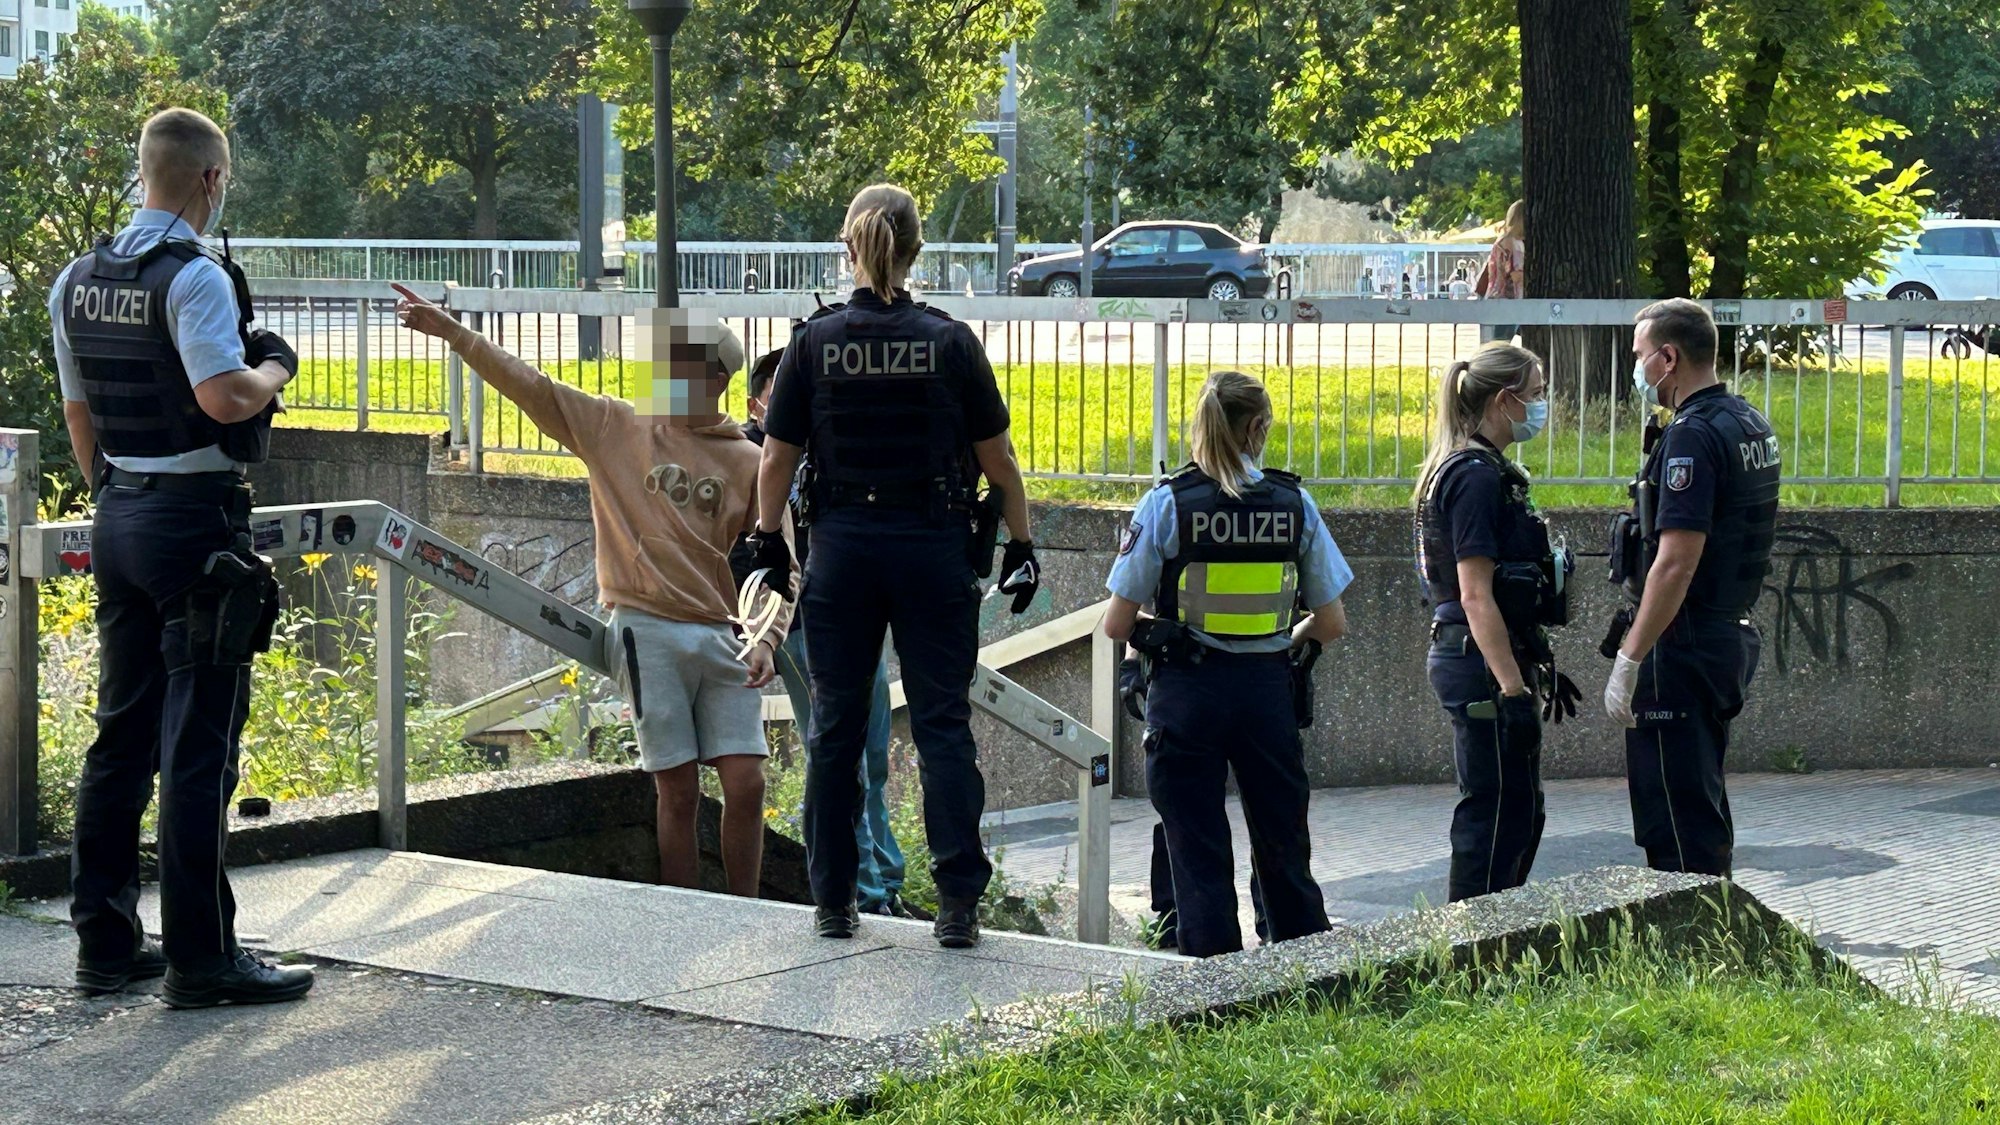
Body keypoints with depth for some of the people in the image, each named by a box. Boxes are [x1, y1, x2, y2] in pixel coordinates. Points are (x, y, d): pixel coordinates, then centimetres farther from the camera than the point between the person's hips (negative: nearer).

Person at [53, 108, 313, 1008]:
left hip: (118, 520, 8)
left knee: (121, 734, 14)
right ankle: (199, 958, -2)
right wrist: (274, 368, -7)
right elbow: (224, 396, -26)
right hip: (195, 520, -8)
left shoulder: (78, 281, 10)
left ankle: (105, 942, 18)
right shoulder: (194, 276, -15)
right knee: (198, 747, -4)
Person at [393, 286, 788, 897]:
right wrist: (450, 330, -7)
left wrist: (767, 641, -9)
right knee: (677, 791, 0)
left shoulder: (749, 463, 7)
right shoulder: (616, 427, 8)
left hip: (725, 639, 1)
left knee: (746, 784, -4)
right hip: (648, 630, -1)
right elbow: (532, 387, 2)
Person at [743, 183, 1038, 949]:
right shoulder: (950, 342, -4)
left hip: (843, 549, 1)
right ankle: (958, 900, -4)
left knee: (836, 726, 10)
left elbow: (777, 461, 1)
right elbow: (997, 460, 0)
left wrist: (769, 540, 15)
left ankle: (832, 901, 15)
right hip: (934, 548, -1)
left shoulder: (815, 342, -3)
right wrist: (1021, 545, 10)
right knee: (942, 722, 2)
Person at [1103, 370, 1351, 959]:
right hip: (1268, 690, 2)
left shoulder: (1166, 504, -8)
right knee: (1285, 853, 14)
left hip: (1186, 693, -2)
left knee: (1199, 859, 4)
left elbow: (1116, 625, -6)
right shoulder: (1294, 504, -1)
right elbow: (1331, 624, 3)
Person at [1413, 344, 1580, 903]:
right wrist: (1514, 691, -24)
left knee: (1520, 813, 16)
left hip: (1479, 661, 11)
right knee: (1497, 814, -5)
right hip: (1485, 667, -11)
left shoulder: (1484, 471, 15)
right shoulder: (1477, 478, -17)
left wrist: (1540, 669, 23)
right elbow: (1476, 597, -22)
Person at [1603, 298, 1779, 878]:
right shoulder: (1751, 424, 12)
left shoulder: (1693, 437, -19)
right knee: (1702, 803, 18)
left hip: (1682, 645, -10)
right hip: (1732, 631, 10)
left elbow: (1676, 563, -25)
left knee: (1673, 814, -4)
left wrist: (1629, 660, -23)